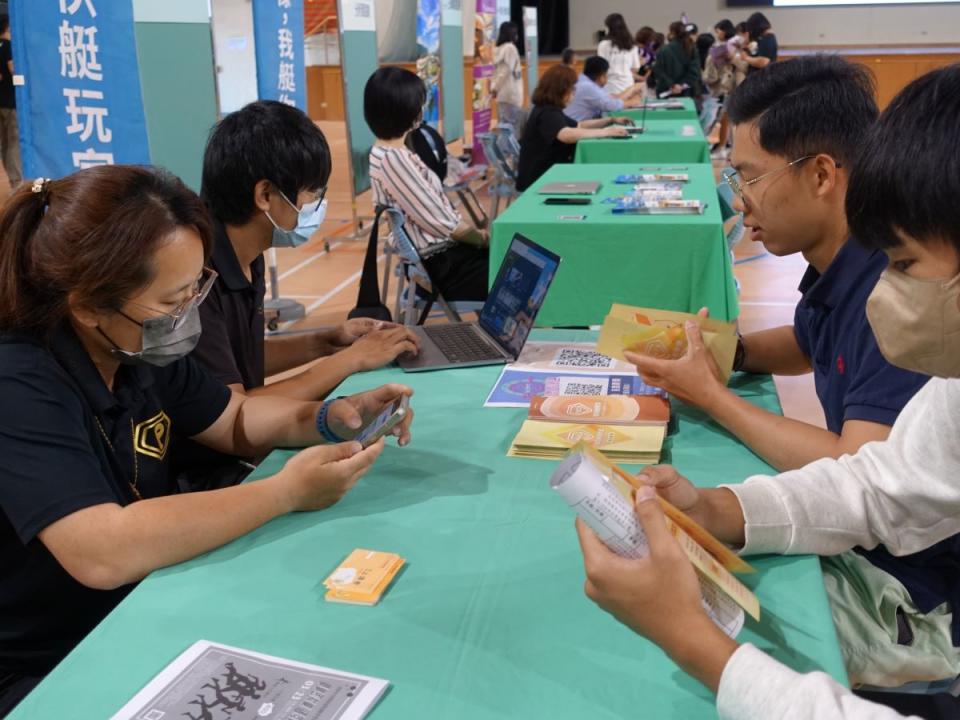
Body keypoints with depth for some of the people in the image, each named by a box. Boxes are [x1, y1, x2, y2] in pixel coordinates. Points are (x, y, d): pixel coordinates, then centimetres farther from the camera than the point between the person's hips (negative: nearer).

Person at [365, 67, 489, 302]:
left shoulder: (388, 152, 10)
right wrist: (485, 239, -5)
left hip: (443, 253, 9)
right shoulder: (392, 159, -21)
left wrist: (475, 231, 1)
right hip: (443, 264, -9)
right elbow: (444, 224, -19)